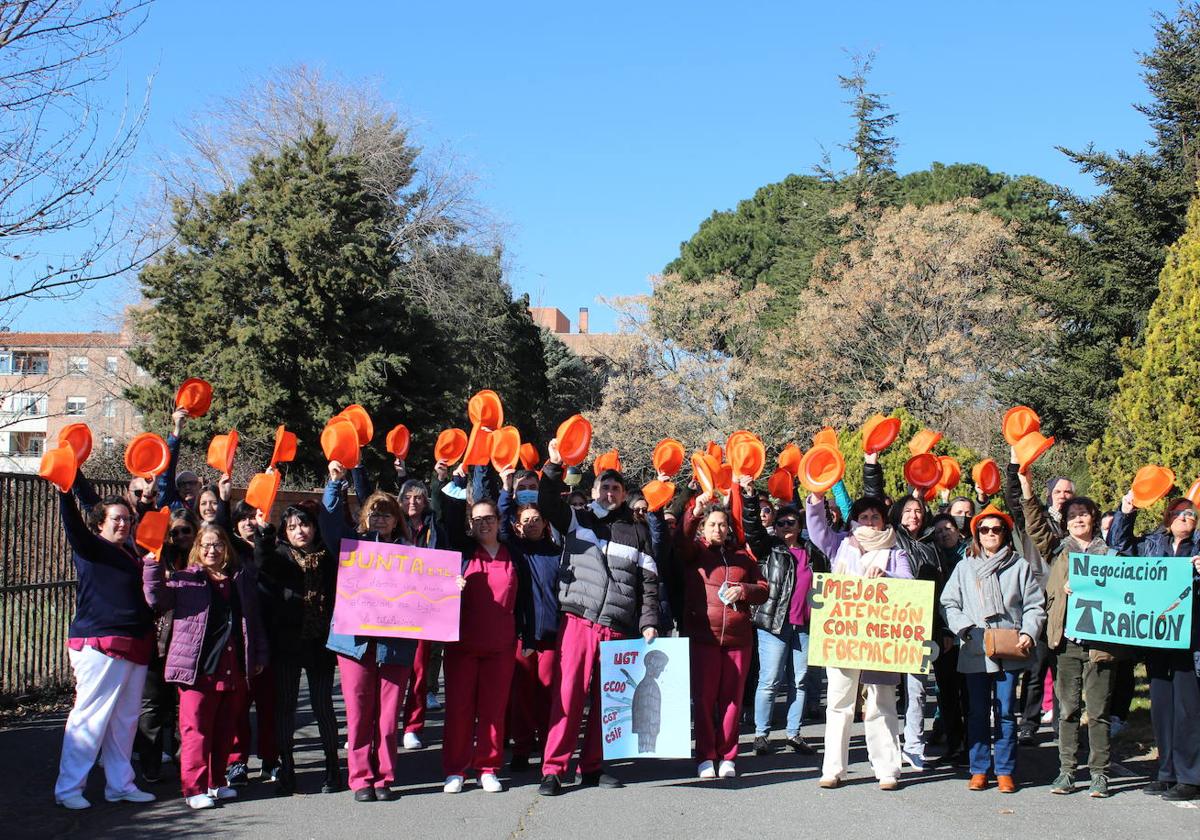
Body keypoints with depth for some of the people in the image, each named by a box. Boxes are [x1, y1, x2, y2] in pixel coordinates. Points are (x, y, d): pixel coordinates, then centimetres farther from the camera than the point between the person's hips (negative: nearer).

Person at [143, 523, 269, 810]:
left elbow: (254, 620, 17)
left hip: (235, 668, 4)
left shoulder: (244, 578, 14)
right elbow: (157, 600, -9)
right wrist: (153, 566, -19)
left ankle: (216, 782, 21)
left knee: (225, 729, 10)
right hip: (198, 667, -4)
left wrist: (259, 655, 14)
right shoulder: (184, 580, 5)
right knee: (196, 727, -5)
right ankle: (194, 788, 1)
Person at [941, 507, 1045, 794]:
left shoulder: (1019, 566, 8)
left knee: (1006, 712, 0)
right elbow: (948, 604, 6)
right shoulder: (964, 567, 11)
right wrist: (966, 629, -8)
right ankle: (979, 770, 12)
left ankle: (1005, 771, 7)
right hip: (974, 651, 1)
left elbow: (1035, 605, 5)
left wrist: (1028, 633, -9)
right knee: (978, 712, 5)